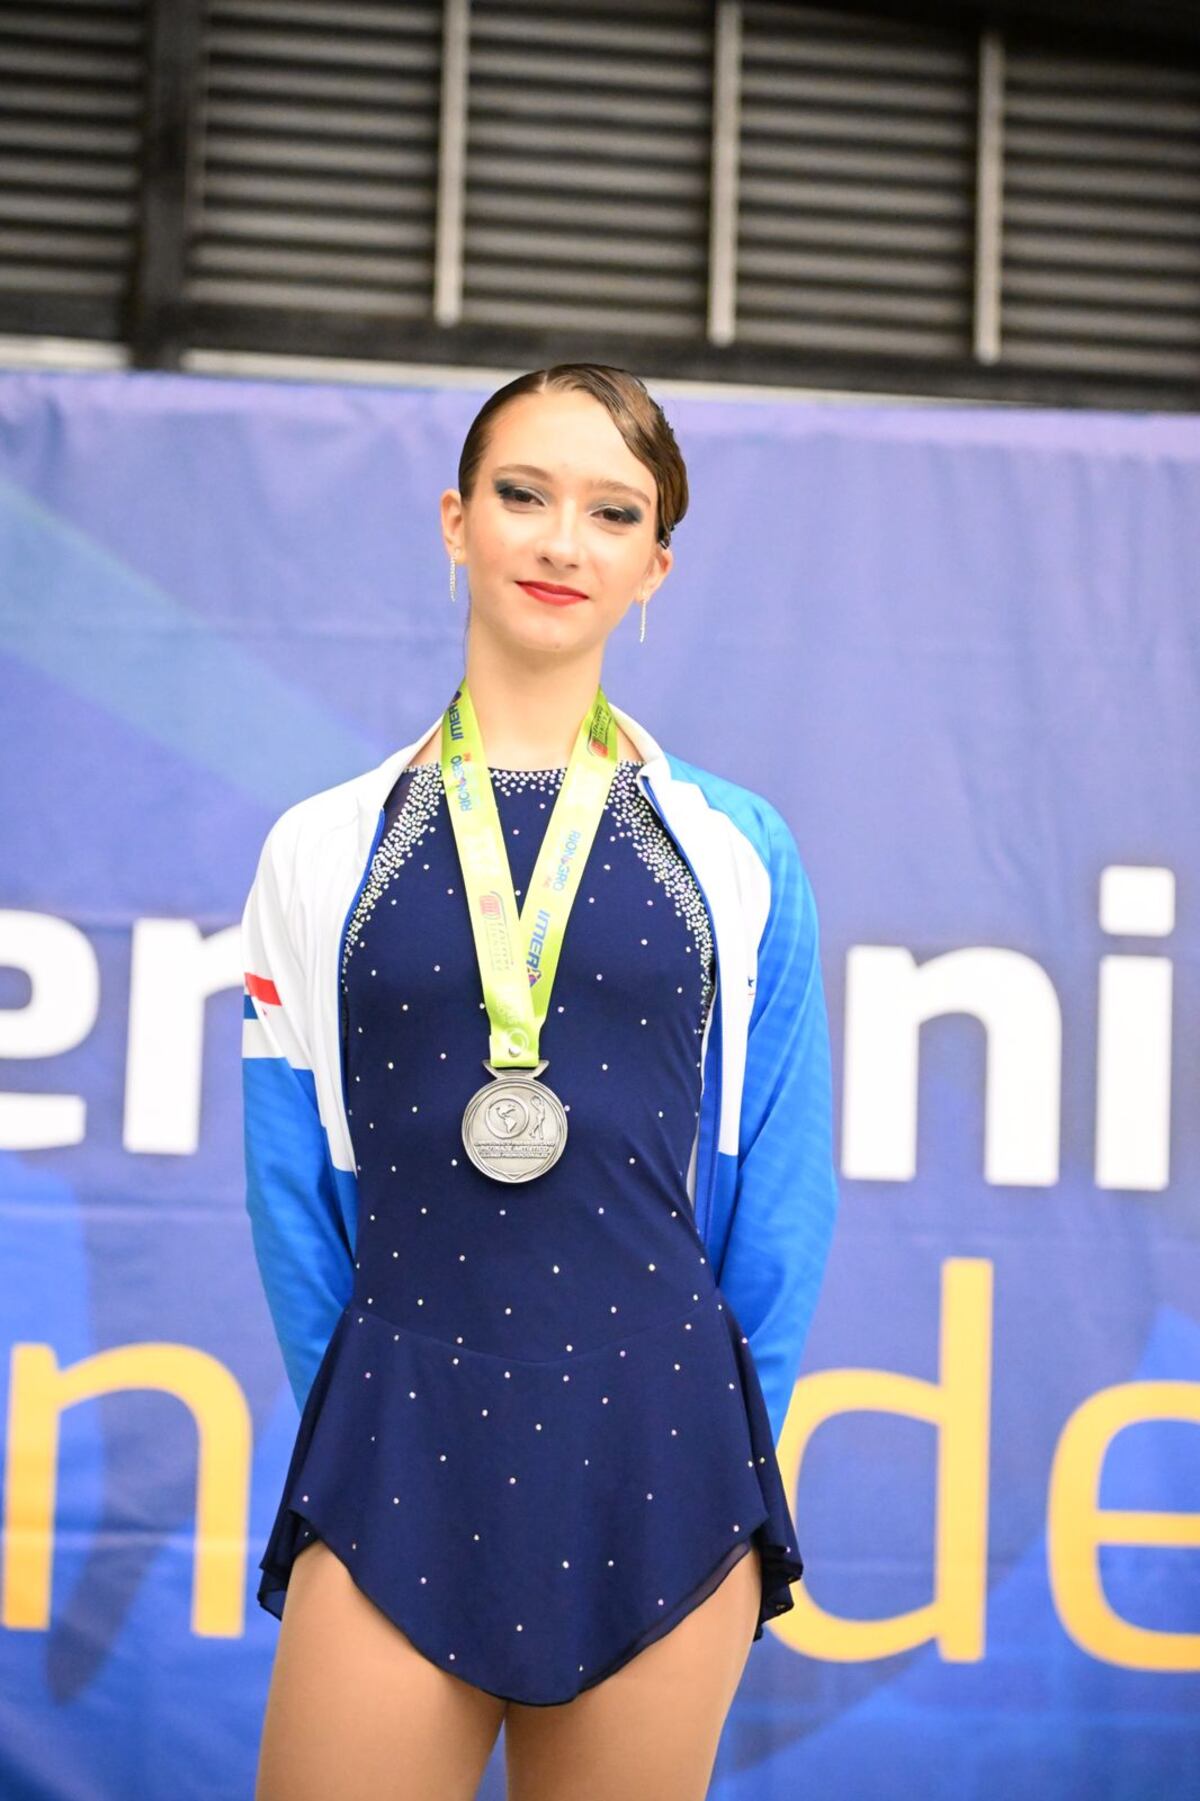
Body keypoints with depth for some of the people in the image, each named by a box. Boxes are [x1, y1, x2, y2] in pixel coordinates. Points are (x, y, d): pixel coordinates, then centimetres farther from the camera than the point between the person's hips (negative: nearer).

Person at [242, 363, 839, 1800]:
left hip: (655, 1474, 0)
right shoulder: (323, 851, 6)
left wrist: (719, 1466, 4)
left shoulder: (737, 856, 5)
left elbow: (779, 1201, 7)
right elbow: (294, 1192, 8)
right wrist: (364, 1434, 3)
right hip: (397, 1469, 0)